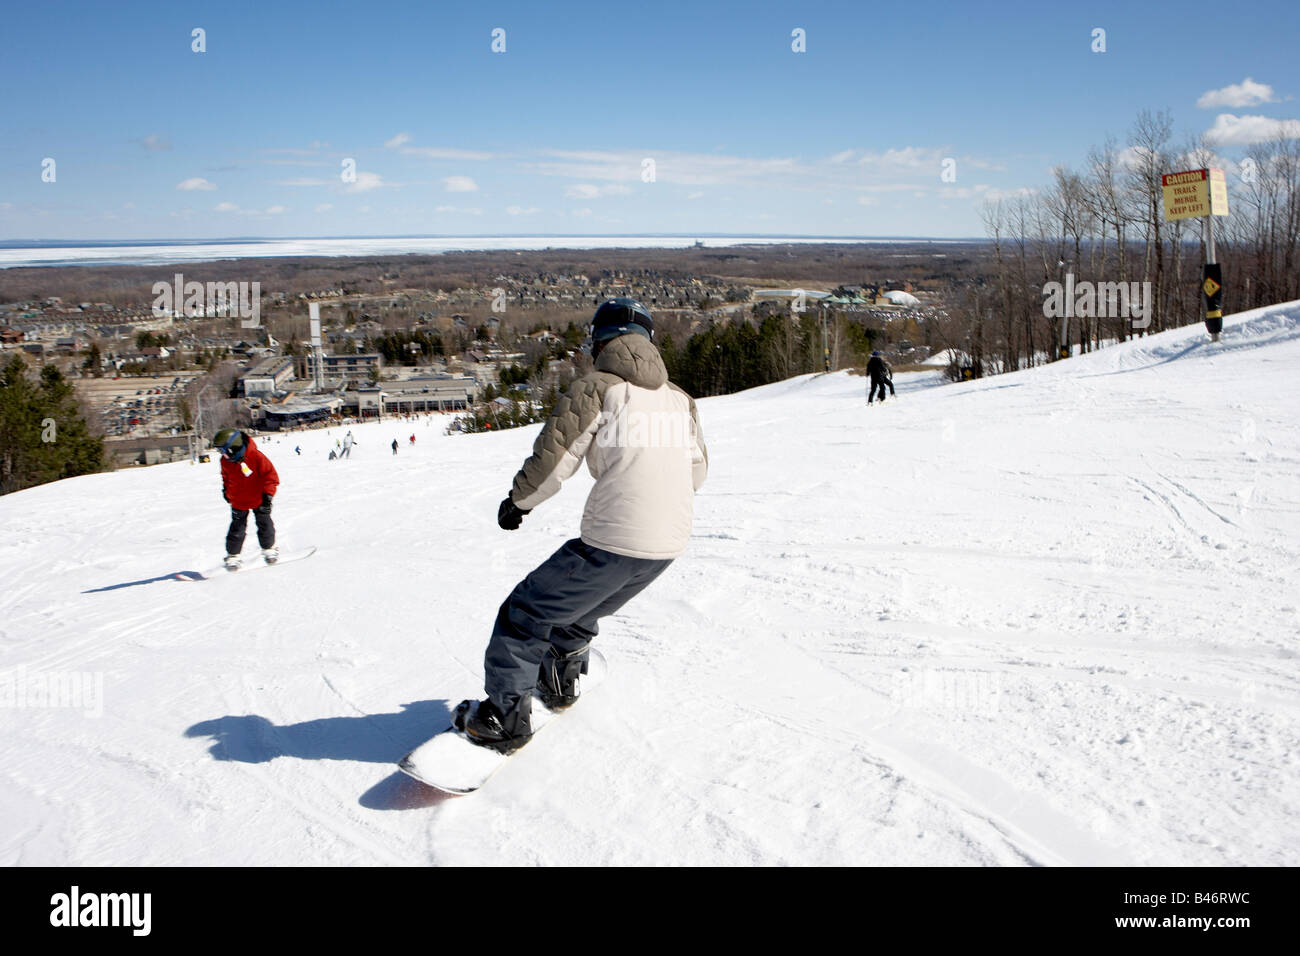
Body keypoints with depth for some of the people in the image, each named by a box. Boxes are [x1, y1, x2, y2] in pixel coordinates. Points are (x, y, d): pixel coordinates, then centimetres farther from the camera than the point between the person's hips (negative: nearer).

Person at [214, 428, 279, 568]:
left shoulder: (256, 457, -24)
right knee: (237, 528, 2)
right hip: (238, 502, 3)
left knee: (264, 524, 7)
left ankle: (269, 548, 26)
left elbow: (270, 475, -16)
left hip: (258, 499, -3)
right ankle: (233, 555, 13)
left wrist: (268, 495, -18)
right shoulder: (226, 461, -9)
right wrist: (226, 490, 23)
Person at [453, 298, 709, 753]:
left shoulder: (594, 389, -5)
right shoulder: (681, 399, 13)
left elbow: (553, 458, -7)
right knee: (582, 607, 31)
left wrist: (517, 501, 10)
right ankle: (559, 681, 45)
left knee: (526, 614, 8)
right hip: (671, 544, 7)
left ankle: (505, 716, 9)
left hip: (612, 541, -7)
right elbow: (697, 469, 20)